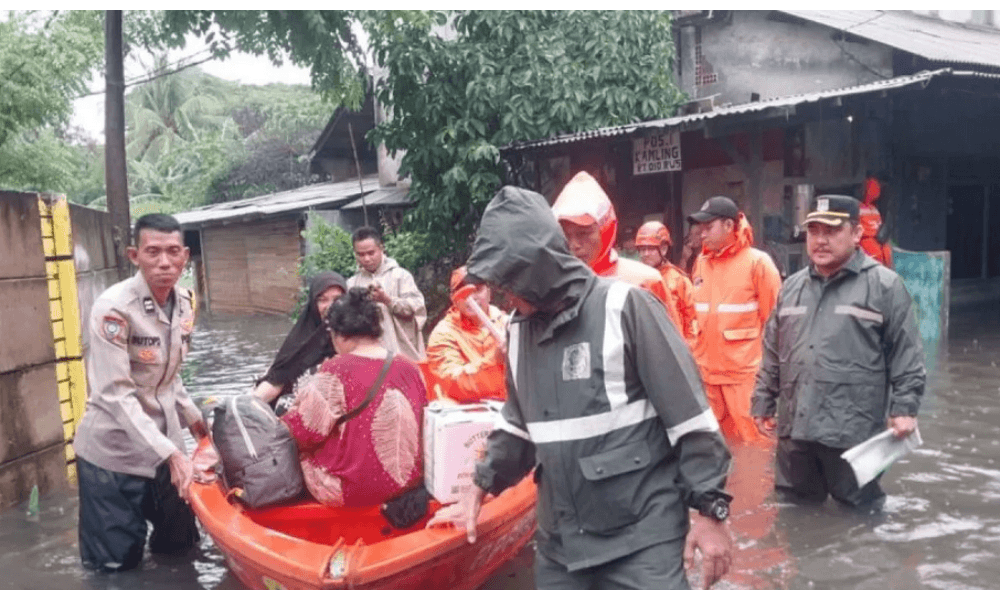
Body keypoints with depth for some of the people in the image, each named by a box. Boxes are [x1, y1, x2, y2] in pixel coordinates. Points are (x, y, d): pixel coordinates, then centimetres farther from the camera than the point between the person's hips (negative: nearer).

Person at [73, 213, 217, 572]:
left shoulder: (184, 303, 0)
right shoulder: (114, 308, -21)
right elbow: (116, 394, -24)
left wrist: (197, 423, 10)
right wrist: (171, 454, -27)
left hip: (163, 442, 6)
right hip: (112, 449, -6)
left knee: (179, 543, 17)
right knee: (117, 561, 4)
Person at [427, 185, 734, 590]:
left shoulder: (623, 306, -11)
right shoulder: (520, 328, 8)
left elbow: (689, 415, -10)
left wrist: (710, 509, -10)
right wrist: (479, 490, 14)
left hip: (641, 537, -5)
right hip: (559, 541, 6)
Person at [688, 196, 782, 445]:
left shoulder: (757, 261, -8)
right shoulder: (701, 263, 9)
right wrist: (696, 353, 13)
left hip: (745, 371, -6)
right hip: (707, 371, 6)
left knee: (753, 438, 0)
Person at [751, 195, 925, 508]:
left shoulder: (885, 285, -5)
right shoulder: (792, 287, 13)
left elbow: (906, 355, -4)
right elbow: (772, 353, 17)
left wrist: (904, 407, -10)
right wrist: (764, 402, 15)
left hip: (853, 430, -5)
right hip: (794, 426, 6)